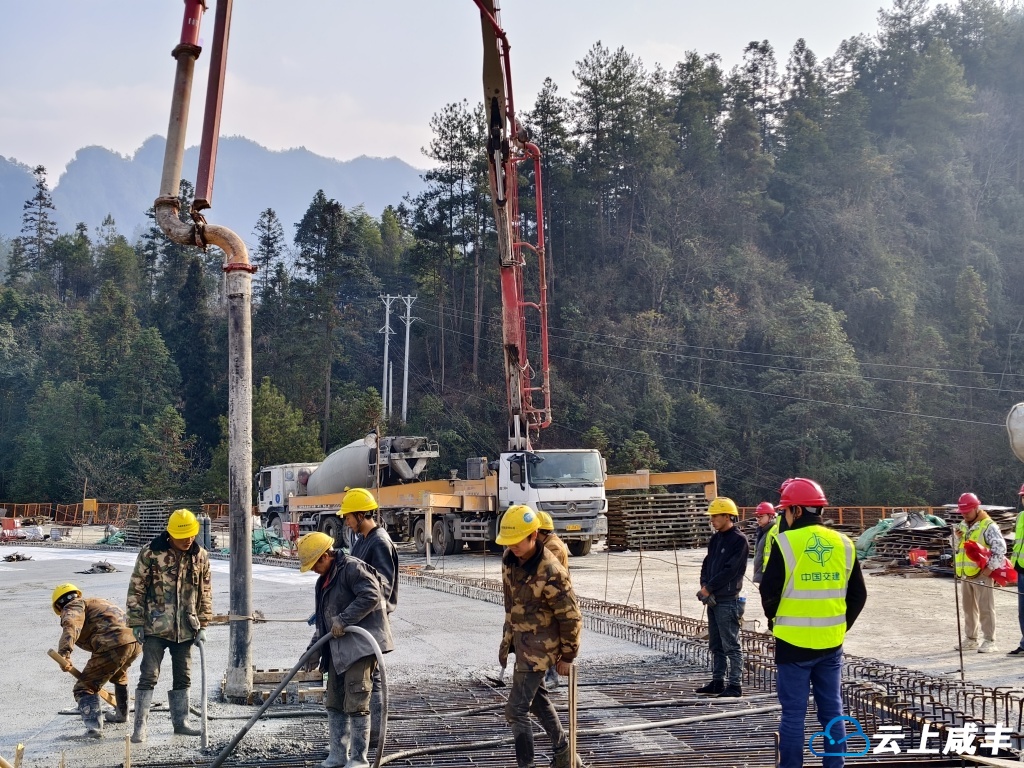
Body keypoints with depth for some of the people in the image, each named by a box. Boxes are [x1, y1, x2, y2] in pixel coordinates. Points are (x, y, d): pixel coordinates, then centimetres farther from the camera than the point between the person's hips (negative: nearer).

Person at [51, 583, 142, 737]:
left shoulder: (73, 606, 11)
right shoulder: (97, 602, 37)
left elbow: (71, 626, -14)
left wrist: (64, 654, -27)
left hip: (113, 645, -9)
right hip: (136, 641, 9)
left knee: (84, 688, 1)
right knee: (120, 675, 38)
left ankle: (94, 726, -15)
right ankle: (122, 714, 52)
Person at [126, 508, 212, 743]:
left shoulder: (200, 556, 2)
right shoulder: (151, 553, -9)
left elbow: (205, 593, 10)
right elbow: (136, 589, -5)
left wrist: (202, 625, 7)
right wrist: (137, 623, -7)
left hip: (185, 629, 4)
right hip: (156, 627, -4)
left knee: (183, 677, 11)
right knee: (149, 676, -5)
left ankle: (180, 722, 22)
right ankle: (140, 726, 1)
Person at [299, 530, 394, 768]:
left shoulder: (352, 568, -11)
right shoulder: (324, 580, 20)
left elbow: (372, 595, -24)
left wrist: (344, 620, -23)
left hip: (361, 645, -10)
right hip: (338, 648, 10)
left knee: (356, 704, -8)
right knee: (334, 703, 12)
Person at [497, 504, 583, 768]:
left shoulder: (551, 573, -27)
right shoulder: (509, 559, -3)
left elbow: (571, 617, -18)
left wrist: (567, 657, -10)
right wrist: (508, 638, 18)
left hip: (539, 647, -9)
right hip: (521, 641, 9)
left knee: (516, 709, -9)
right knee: (537, 699, 22)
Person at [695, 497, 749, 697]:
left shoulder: (739, 540, -12)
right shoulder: (715, 539, 15)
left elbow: (730, 570, -17)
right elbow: (706, 565, 15)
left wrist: (708, 588, -13)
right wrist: (704, 586, -3)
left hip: (728, 601, -9)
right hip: (713, 599, 9)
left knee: (731, 645, -5)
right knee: (716, 645, 14)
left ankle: (735, 685, -1)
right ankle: (717, 681, 22)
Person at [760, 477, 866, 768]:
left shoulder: (785, 542, -12)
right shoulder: (843, 544, 3)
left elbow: (769, 592, -8)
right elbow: (858, 595, 8)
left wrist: (774, 619, 11)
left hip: (794, 641, -4)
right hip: (831, 643, 4)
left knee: (793, 714, 2)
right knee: (832, 711, 12)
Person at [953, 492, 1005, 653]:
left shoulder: (988, 526, -9)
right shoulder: (962, 526, 14)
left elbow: (1000, 548, -15)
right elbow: (955, 548, 21)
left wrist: (991, 567, -18)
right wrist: (956, 537, -1)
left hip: (982, 575, -7)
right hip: (965, 575, 7)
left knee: (985, 608, -5)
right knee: (969, 608, 13)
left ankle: (989, 641, -1)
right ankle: (971, 639, 22)